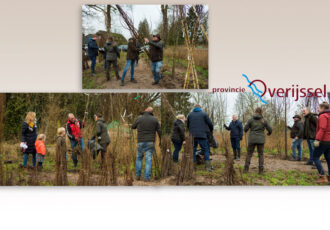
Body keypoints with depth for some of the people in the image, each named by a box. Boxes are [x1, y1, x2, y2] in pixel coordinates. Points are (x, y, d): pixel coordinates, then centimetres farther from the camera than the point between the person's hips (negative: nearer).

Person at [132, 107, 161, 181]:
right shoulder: (154, 119, -1)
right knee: (148, 160, 2)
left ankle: (138, 175, 12)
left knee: (139, 158, 16)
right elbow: (159, 131, 2)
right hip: (150, 142, 0)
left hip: (141, 142, 0)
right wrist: (160, 139, 16)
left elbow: (133, 127, 10)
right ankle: (147, 177, -2)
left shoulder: (139, 118, -4)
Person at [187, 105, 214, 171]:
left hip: (192, 136, 2)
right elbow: (210, 124, 5)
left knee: (193, 151, 9)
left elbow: (187, 125, 19)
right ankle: (208, 167, -4)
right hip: (202, 135, -2)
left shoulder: (190, 115, 12)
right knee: (206, 150, 4)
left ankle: (193, 166, 4)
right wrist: (211, 131, 24)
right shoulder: (204, 114, 5)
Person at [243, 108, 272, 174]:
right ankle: (261, 170, 2)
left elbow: (245, 129, 0)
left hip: (252, 139, -1)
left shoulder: (251, 120, -5)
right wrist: (269, 133, 28)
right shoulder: (264, 120, -2)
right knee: (261, 155, 10)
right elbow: (270, 129, 3)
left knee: (249, 154, 9)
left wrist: (246, 130, 26)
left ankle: (246, 169, 0)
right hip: (261, 140, 1)